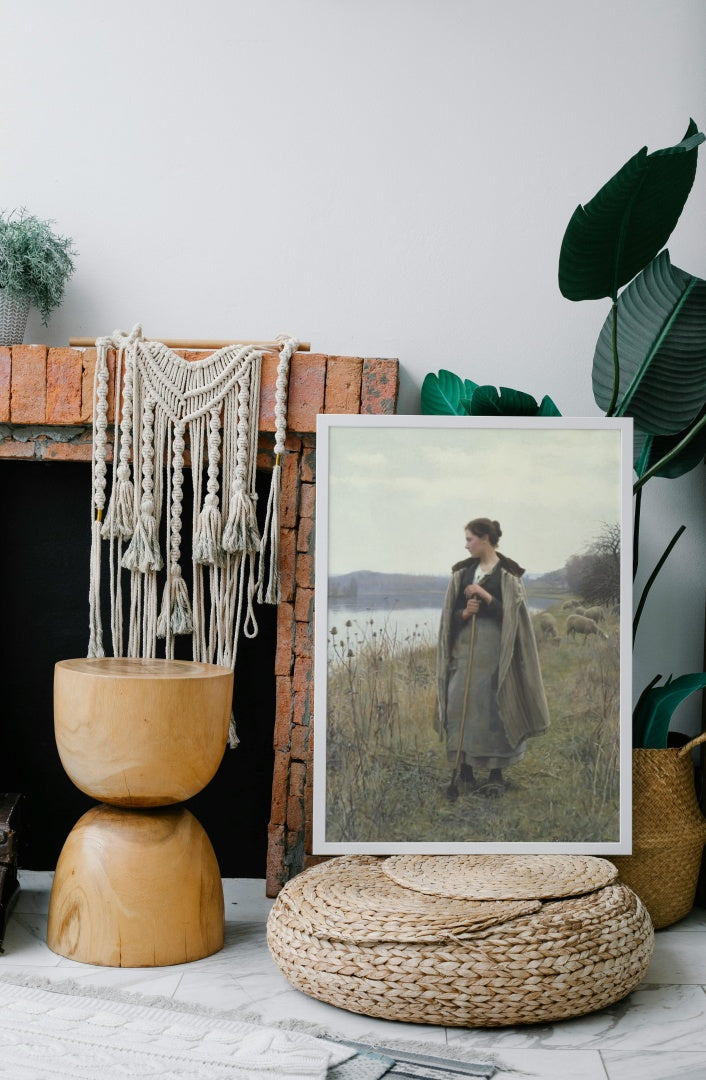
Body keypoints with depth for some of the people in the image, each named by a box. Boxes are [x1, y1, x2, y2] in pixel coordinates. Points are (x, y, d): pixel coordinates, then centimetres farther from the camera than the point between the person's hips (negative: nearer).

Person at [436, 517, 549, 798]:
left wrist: (485, 596, -17)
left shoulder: (508, 573, -3)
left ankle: (496, 774, 7)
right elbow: (452, 612, 9)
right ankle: (465, 772, 7)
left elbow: (513, 613, -8)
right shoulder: (463, 571, 11)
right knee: (462, 705, 0)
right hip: (465, 645, 4)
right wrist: (465, 612, -12)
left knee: (494, 707, -3)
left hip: (495, 647, -4)